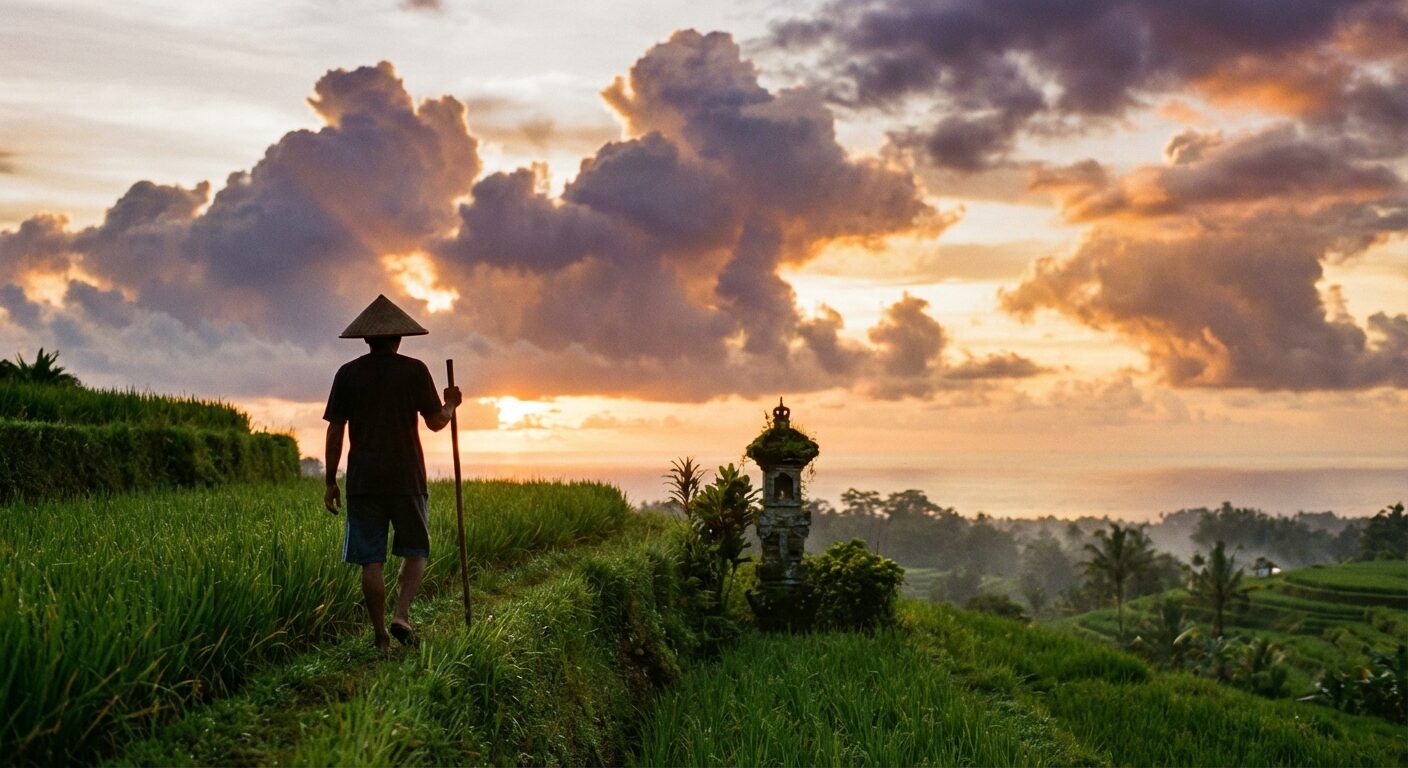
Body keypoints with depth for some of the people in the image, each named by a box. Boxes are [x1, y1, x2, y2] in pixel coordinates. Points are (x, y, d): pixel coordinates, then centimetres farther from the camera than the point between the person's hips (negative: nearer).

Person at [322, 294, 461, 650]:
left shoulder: (348, 374, 3)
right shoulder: (414, 370, -1)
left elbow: (335, 432, 3)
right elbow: (436, 422, 0)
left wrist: (330, 481, 9)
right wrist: (451, 404, 22)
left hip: (363, 479, 1)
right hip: (406, 477, -1)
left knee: (370, 560, 4)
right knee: (415, 551, 12)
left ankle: (381, 635, 5)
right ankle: (401, 615, -7)